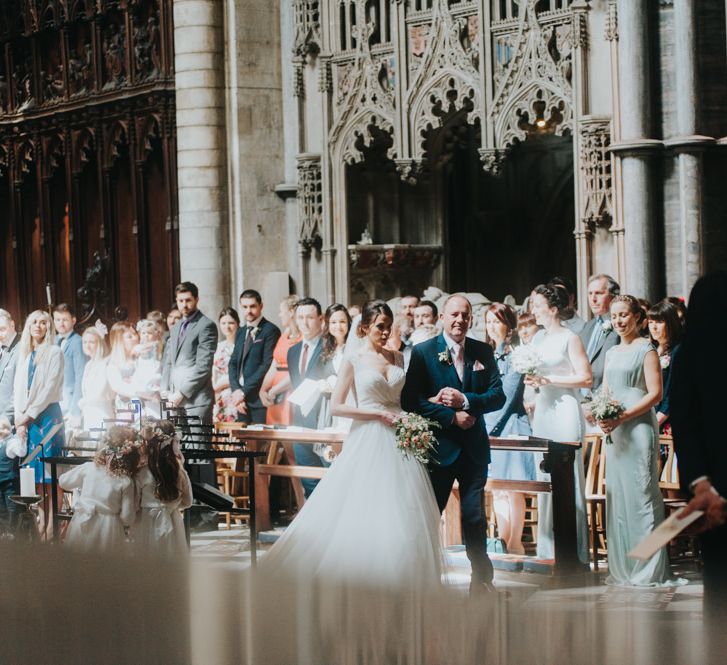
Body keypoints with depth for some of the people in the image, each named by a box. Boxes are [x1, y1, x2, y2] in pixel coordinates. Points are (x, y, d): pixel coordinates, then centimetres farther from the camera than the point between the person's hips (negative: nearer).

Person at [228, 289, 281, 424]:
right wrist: (236, 391, -2)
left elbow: (267, 365, -12)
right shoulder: (241, 332, 18)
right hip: (241, 400, 7)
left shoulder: (270, 330, -6)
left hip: (259, 399, -7)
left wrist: (244, 392, -12)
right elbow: (233, 363, 16)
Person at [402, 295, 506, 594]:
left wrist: (465, 400, -16)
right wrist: (452, 416, -15)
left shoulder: (483, 352, 6)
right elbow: (411, 400, -11)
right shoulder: (422, 352, -3)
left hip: (474, 446, 2)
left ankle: (481, 578, 14)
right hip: (438, 445, -2)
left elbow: (498, 396, 0)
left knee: (475, 517, 4)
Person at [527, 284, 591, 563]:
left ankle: (575, 549, -5)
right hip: (543, 411, 7)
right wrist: (532, 381, 4)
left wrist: (547, 379, -14)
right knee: (544, 479, 6)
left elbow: (585, 378, -11)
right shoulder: (538, 338, 15)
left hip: (565, 410, -7)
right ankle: (547, 548, 11)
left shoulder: (570, 338, -6)